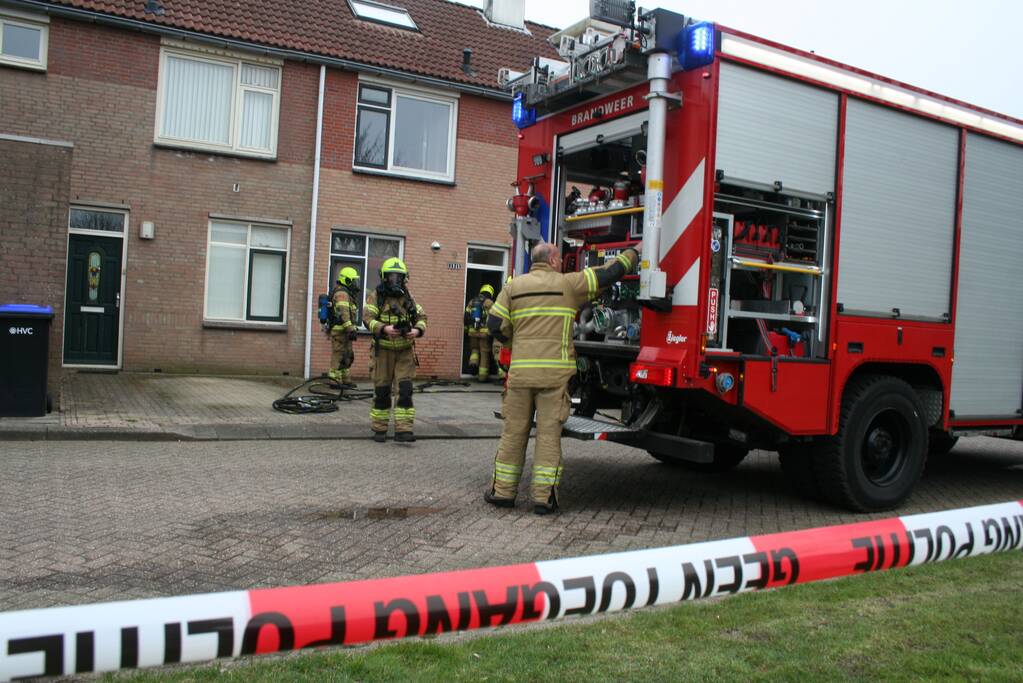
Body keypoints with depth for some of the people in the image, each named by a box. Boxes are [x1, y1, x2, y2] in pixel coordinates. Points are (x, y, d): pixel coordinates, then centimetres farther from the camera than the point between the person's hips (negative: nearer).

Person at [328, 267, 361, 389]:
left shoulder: (346, 293, 21)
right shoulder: (342, 293, -12)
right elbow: (343, 313, -23)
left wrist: (352, 329, 25)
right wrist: (350, 329, -27)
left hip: (345, 331, 11)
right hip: (340, 330, -11)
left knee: (348, 356, 15)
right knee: (339, 356, -9)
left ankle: (346, 380, 21)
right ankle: (335, 381, -6)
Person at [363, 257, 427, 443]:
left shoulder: (408, 298, 11)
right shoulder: (375, 297, -1)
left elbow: (422, 317, 9)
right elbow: (368, 318, -13)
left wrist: (418, 330, -12)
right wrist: (384, 328, -29)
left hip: (405, 351, 3)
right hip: (383, 350, -2)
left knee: (405, 390, -6)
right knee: (382, 391, 5)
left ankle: (403, 430, -6)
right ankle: (379, 429, 17)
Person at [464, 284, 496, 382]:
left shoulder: (472, 301, 10)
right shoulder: (489, 303, -4)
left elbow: (466, 316, 9)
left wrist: (466, 329, 15)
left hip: (473, 331, 4)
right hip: (484, 332, -4)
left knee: (474, 349, 22)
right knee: (484, 353, 3)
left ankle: (473, 363, -5)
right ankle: (483, 375, 3)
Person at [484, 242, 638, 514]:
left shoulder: (514, 286, 9)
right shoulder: (568, 284, 1)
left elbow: (496, 325, 4)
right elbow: (609, 273, 6)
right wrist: (632, 254, 23)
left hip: (520, 371, 3)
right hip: (554, 373, -3)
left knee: (514, 431, 10)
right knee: (549, 433, 3)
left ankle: (502, 491, 17)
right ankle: (544, 497, 5)